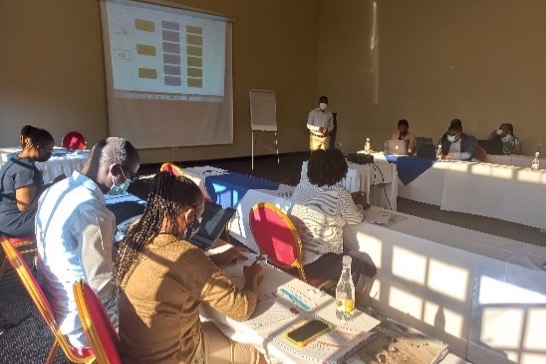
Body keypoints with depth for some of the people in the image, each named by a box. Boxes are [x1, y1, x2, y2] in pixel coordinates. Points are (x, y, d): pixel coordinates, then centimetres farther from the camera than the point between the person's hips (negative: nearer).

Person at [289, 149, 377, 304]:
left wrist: (349, 200, 23)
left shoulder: (303, 184, 3)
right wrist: (359, 204, 20)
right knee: (367, 266, 13)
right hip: (312, 264, -8)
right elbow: (355, 219, 1)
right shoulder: (339, 193, -16)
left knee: (350, 256, 30)